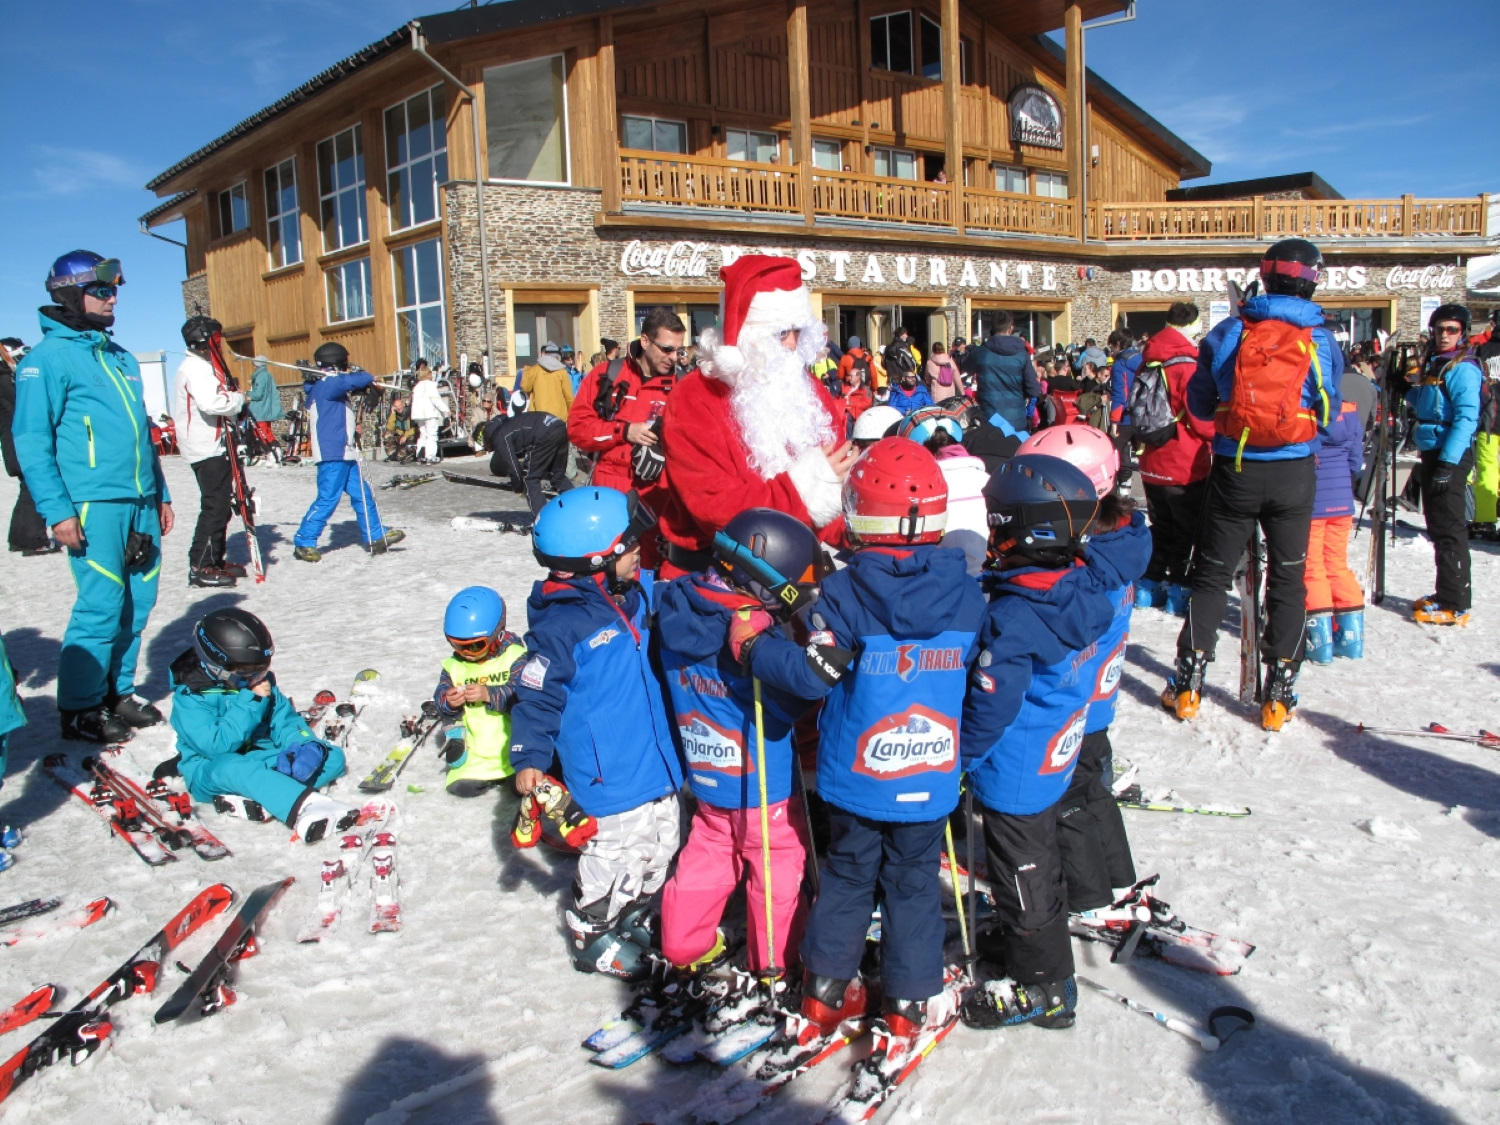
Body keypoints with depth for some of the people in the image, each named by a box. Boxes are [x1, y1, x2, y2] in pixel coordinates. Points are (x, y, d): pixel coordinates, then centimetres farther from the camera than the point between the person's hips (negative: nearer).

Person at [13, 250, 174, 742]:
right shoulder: (48, 357, -4)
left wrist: (161, 493, 20)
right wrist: (56, 510, -15)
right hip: (94, 503, -7)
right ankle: (78, 709, 7)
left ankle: (117, 692, 23)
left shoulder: (120, 356, 18)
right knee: (102, 606, -7)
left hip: (141, 502, 7)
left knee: (139, 601, 9)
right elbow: (30, 439, -9)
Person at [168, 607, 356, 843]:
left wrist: (304, 745, -19)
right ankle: (304, 809, -64)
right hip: (211, 772, -6)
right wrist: (251, 702, -24)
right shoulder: (190, 696, -13)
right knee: (234, 767, -42)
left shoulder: (261, 682, 5)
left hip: (261, 757, 6)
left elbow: (285, 720, 3)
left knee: (332, 756, -12)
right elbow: (217, 745, -23)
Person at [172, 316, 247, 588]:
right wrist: (239, 399, -15)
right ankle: (200, 567, -7)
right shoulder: (197, 369, -14)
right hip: (208, 448, -11)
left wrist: (231, 395, 5)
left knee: (221, 505, 15)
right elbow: (210, 403, -29)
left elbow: (215, 399, 23)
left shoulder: (201, 366, 20)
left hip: (211, 445, 11)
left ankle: (214, 561, 22)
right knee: (215, 506, -10)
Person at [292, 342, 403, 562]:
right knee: (327, 499, -8)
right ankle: (303, 543, -1)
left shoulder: (326, 385, 18)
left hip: (343, 453, 10)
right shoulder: (327, 384, -13)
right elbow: (355, 380, -23)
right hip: (333, 453, -10)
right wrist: (369, 377, -2)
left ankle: (376, 537, 20)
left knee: (362, 495, 13)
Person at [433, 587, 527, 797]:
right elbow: (440, 699, 9)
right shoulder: (453, 666, 6)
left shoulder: (515, 656, -7)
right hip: (476, 754, 4)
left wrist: (489, 694, -30)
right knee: (461, 787, -10)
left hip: (514, 746, -4)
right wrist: (448, 703, -15)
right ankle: (491, 776, 18)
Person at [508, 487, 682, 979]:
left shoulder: (637, 594, 1)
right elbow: (536, 694, -16)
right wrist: (529, 758, -18)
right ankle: (593, 939, 28)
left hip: (656, 763, 9)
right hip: (610, 775, -8)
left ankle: (632, 919, 44)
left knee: (659, 846, 21)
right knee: (617, 853, 4)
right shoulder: (561, 623, -22)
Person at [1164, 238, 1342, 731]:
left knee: (1212, 575, 10)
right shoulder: (1321, 340, -4)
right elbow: (1329, 412, 5)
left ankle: (1189, 683, 11)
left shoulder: (1228, 332, -3)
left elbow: (1199, 404, 4)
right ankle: (1279, 693, 12)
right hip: (1294, 473, 0)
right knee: (1288, 579, 10)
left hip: (1235, 469, 0)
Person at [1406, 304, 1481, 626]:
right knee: (1437, 526, 15)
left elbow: (1466, 418, -19)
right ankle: (1447, 594, 25)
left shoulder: (1463, 369, -11)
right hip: (1432, 452, 10)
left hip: (1451, 455, -10)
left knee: (1449, 528, -8)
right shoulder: (1434, 364, 16)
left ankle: (1454, 605, -6)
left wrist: (1448, 463, -25)